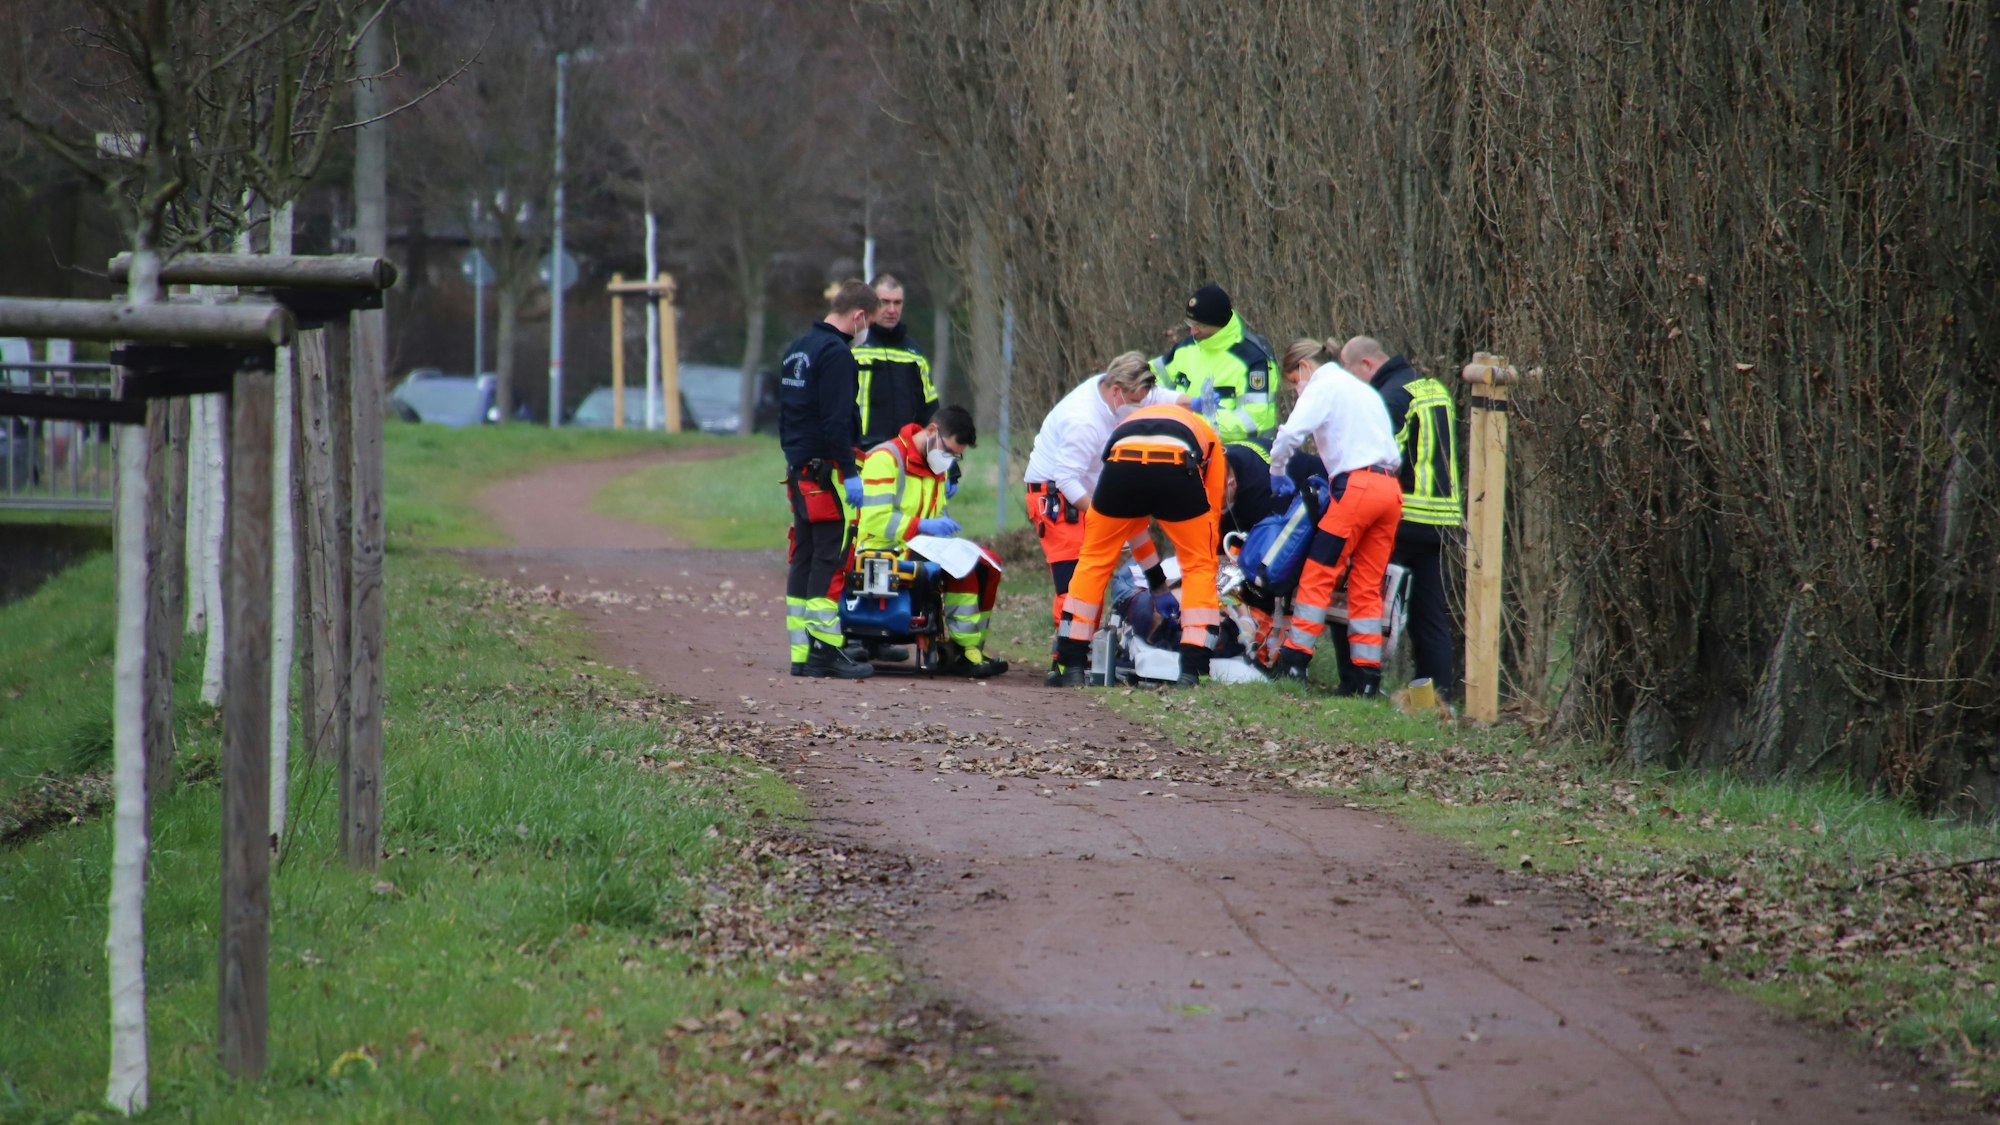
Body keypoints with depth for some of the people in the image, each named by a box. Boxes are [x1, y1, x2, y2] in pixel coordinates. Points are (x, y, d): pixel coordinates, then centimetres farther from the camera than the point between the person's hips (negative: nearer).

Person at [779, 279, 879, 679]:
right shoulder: (836, 353, -14)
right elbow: (836, 420, -20)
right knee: (828, 560, -7)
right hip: (825, 470, -9)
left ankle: (802, 653, 12)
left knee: (803, 559, 10)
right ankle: (825, 651, -9)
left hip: (797, 468, 9)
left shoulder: (797, 349, 16)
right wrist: (850, 473, -18)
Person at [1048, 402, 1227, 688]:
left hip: (1122, 461, 2)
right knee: (1199, 565, 17)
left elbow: (1132, 520, 46)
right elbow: (1212, 512, 34)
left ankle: (1071, 665, 19)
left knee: (1093, 560, 21)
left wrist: (1157, 583, 52)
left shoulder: (1130, 421, 44)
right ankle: (1192, 670, 9)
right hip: (1177, 466, -2)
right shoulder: (1206, 434, 38)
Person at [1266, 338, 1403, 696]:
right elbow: (1394, 456, 23)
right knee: (1367, 585, 8)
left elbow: (1291, 433, -12)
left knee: (1318, 575, -3)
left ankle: (1293, 661, -7)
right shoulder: (1366, 391, 27)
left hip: (1356, 487, -8)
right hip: (1390, 490, 8)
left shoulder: (1323, 387, 3)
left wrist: (1276, 471, 2)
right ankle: (1367, 673, 4)